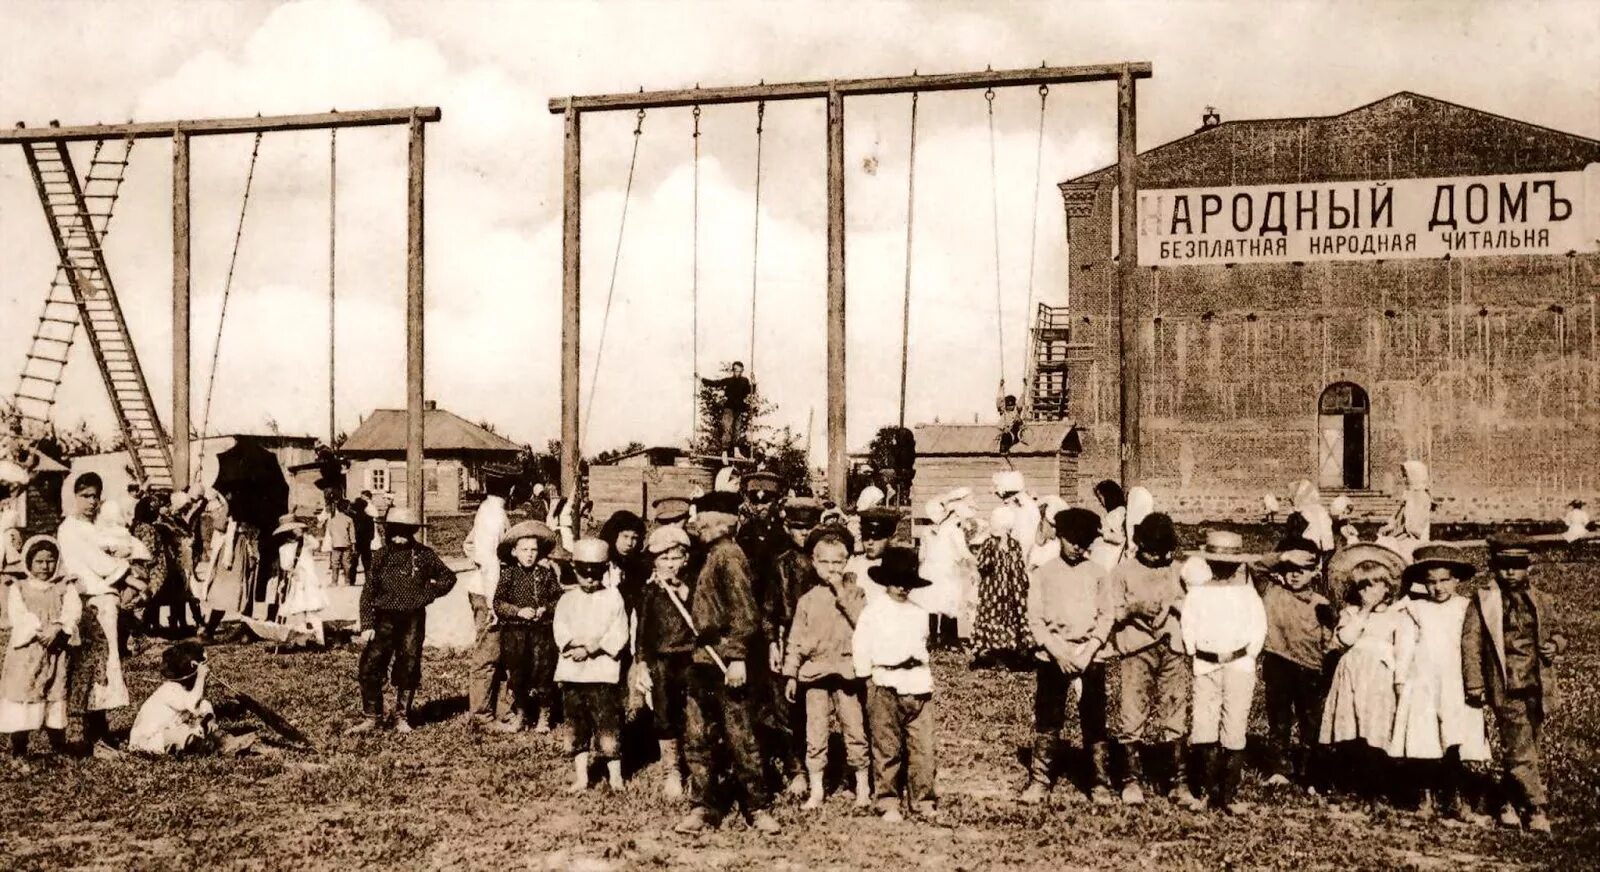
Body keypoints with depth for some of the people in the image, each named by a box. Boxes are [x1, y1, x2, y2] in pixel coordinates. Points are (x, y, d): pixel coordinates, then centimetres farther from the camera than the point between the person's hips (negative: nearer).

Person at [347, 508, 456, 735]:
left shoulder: (424, 555, 0)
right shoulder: (383, 555, 0)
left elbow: (449, 577, 11)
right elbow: (368, 591, 0)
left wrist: (428, 594, -2)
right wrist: (367, 624, -7)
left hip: (413, 620, 0)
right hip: (385, 619, 0)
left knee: (408, 670, 6)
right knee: (369, 668, -5)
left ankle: (402, 718, 20)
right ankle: (371, 717, 8)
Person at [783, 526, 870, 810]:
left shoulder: (855, 593, 2)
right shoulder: (808, 600, 7)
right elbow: (796, 640, 9)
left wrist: (842, 594, -18)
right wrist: (790, 674, 5)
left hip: (846, 672, -2)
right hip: (814, 673, 2)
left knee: (855, 731, 3)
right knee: (815, 735, 4)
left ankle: (863, 787, 18)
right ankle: (815, 791, 14)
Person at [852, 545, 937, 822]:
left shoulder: (919, 614, 12)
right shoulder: (872, 611, -3)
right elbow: (860, 648, -2)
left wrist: (922, 678, 15)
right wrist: (869, 678, 0)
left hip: (918, 687, 4)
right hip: (885, 688, -4)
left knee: (923, 747, 3)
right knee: (887, 748, 1)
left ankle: (922, 799, 13)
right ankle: (888, 802, 10)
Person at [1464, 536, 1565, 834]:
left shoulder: (1538, 601, 10)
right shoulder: (1483, 601, -3)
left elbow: (1556, 633, 22)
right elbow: (1471, 642, -6)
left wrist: (1555, 645, -3)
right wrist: (1475, 685, -11)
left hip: (1537, 688, 4)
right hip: (1506, 689, -4)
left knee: (1526, 749, 11)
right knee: (1521, 752, -8)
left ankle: (1511, 803, 25)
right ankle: (1537, 808, 1)